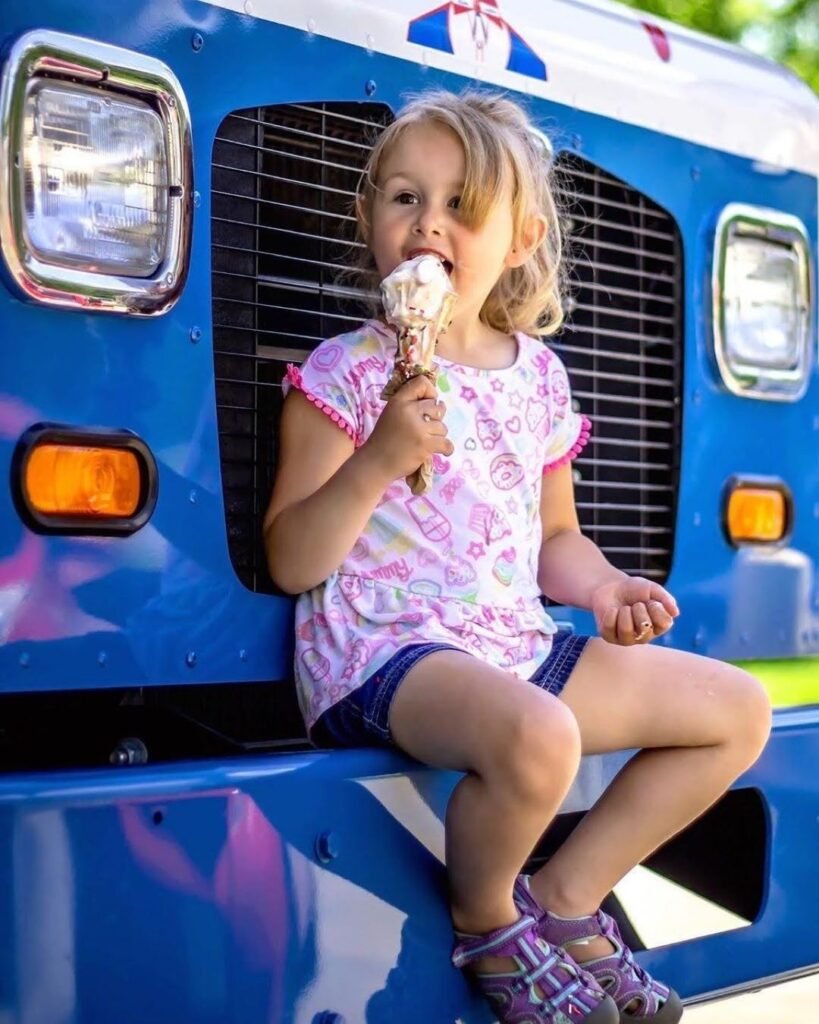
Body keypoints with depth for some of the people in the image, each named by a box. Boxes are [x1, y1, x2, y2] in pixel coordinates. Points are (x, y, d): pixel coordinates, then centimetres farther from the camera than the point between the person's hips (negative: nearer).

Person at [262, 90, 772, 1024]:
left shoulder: (538, 375, 11)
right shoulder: (346, 374, -6)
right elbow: (291, 564, -10)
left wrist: (605, 588, 1)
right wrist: (378, 461, -24)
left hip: (514, 641, 7)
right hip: (382, 650, -7)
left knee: (739, 709, 6)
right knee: (537, 735, -38)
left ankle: (565, 896, 12)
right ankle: (484, 920, -3)